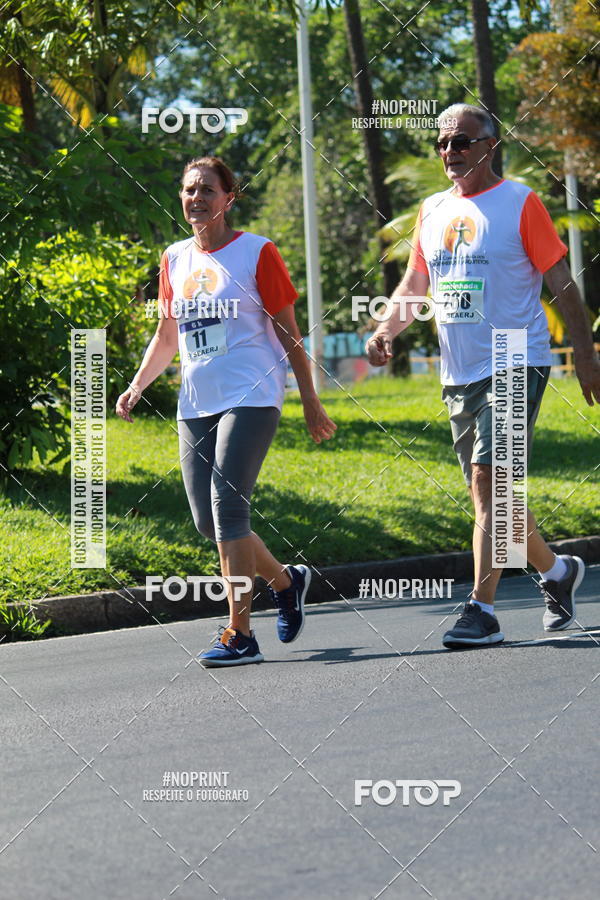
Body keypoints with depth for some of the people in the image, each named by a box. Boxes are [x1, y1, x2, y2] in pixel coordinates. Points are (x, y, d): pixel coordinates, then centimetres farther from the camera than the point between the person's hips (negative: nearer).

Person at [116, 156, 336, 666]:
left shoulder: (257, 253, -2)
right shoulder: (175, 260, 13)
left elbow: (289, 334, 1)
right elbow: (167, 337, 22)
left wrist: (310, 402, 0)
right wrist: (137, 386, 9)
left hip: (251, 398, -6)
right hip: (196, 404, 6)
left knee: (227, 504, -16)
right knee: (208, 521, 3)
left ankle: (241, 635, -13)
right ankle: (286, 581, 28)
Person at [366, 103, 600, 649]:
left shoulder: (520, 203, -5)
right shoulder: (433, 211, 12)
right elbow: (414, 285, 20)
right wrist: (386, 330, 2)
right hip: (459, 374, 7)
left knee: (489, 480, -17)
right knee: (488, 493, 10)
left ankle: (482, 611, -17)